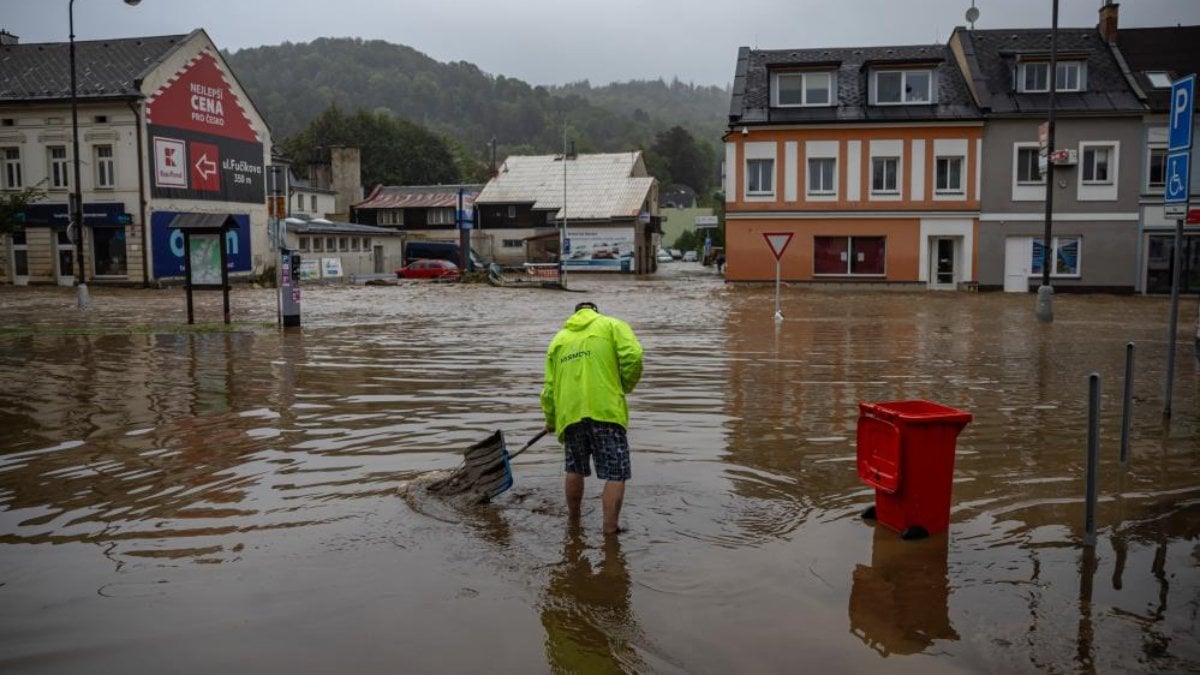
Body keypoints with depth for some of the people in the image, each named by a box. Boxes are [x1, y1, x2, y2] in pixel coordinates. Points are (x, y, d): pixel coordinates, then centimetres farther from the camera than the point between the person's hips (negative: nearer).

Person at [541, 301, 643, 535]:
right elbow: (633, 357, -9)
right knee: (615, 474, 1)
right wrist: (624, 387, 8)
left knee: (575, 470, 22)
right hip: (606, 410, -4)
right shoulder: (612, 326, 9)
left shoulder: (558, 339, 20)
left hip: (570, 414, 5)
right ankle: (610, 529, -1)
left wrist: (550, 421, 31)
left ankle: (573, 518, 35)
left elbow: (549, 388, 17)